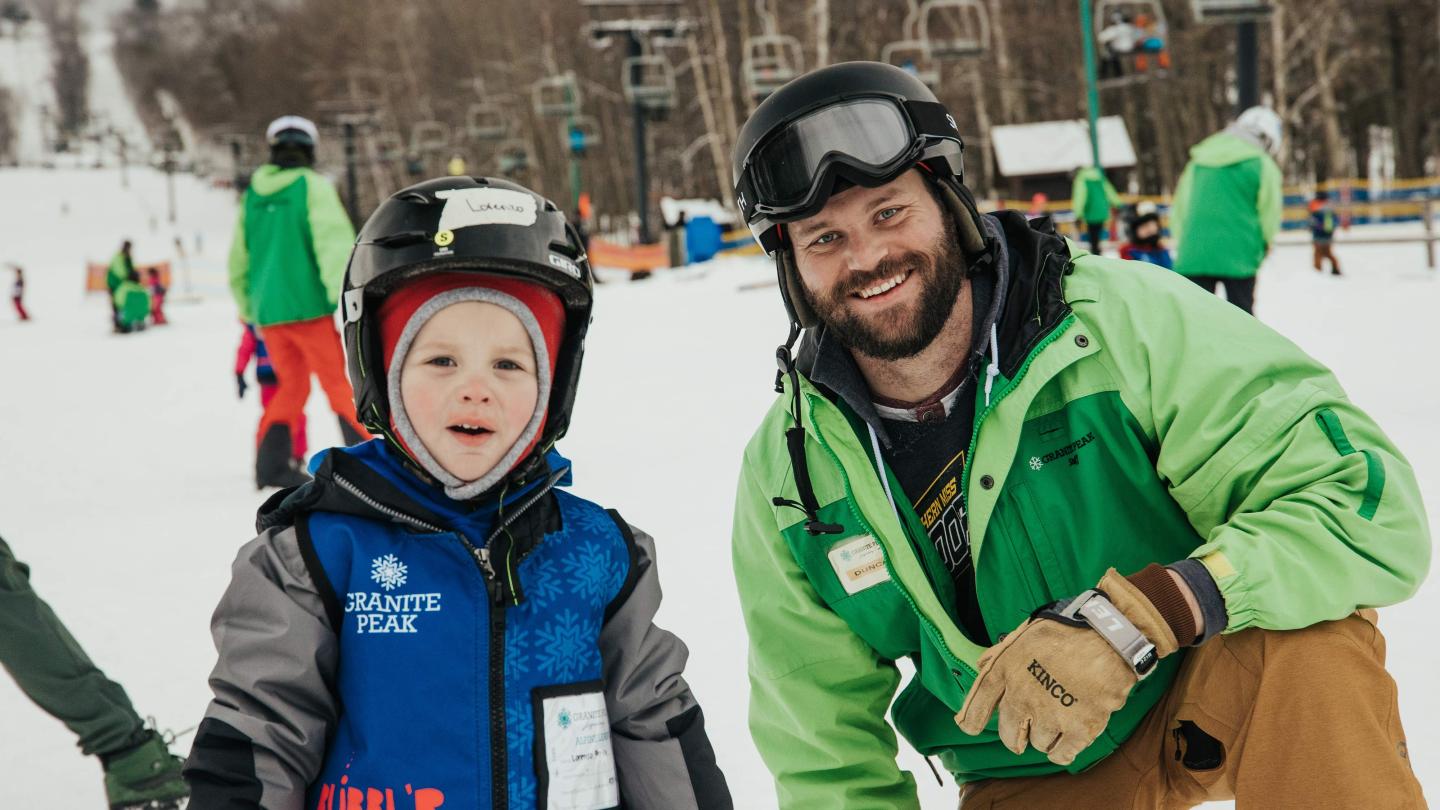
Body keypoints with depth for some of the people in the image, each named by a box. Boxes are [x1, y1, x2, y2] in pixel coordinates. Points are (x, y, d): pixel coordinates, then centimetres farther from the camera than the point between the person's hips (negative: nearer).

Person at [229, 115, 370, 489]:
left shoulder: (253, 195, 10)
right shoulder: (313, 186, -6)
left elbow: (239, 259, 16)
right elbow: (335, 244, -16)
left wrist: (249, 310, 27)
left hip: (269, 313, 5)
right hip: (309, 307, -5)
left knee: (291, 387, 15)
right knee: (340, 386, 0)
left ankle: (271, 463, 7)